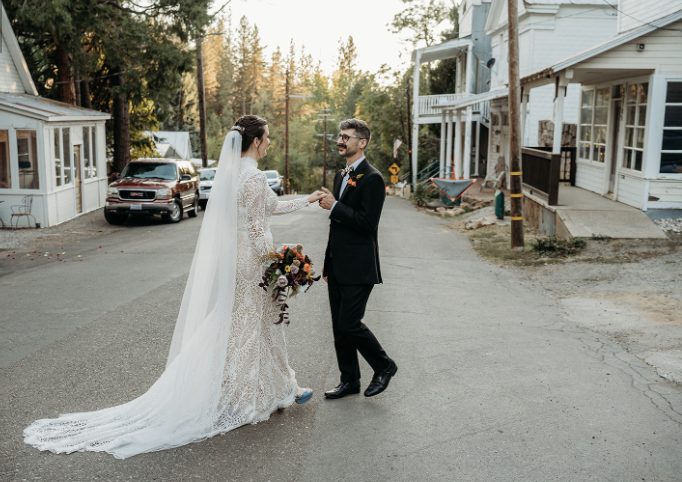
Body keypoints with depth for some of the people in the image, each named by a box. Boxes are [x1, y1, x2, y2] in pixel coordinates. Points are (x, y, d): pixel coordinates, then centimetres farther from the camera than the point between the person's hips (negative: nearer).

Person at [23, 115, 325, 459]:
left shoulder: (230, 171, 11)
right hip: (250, 262, -8)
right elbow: (256, 228, -19)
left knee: (226, 325, 13)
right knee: (253, 328, 5)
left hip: (228, 260, 8)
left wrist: (306, 200, 27)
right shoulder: (253, 176, -17)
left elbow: (270, 208, 20)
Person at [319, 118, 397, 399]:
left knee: (349, 324, -8)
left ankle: (384, 366, 15)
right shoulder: (342, 175, 15)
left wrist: (334, 206, -17)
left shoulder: (372, 178, -12)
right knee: (339, 327, 12)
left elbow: (367, 223, -21)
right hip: (338, 267, 9)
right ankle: (350, 380, 24)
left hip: (359, 268, -9)